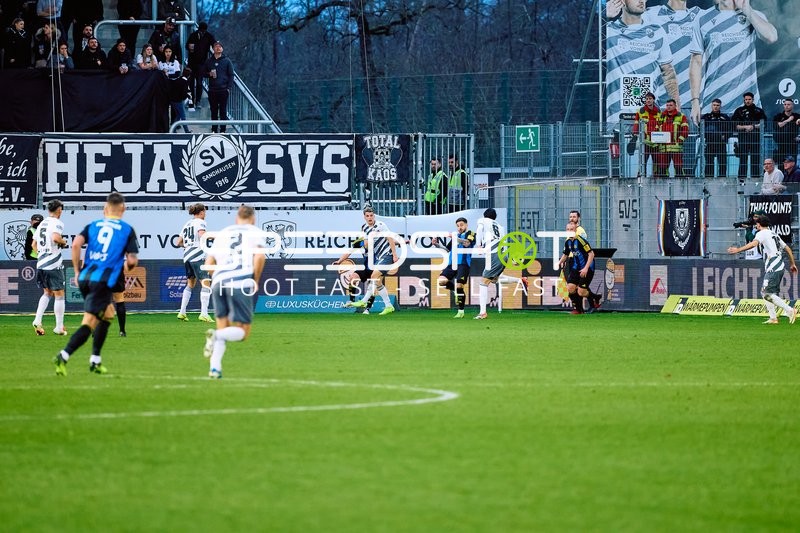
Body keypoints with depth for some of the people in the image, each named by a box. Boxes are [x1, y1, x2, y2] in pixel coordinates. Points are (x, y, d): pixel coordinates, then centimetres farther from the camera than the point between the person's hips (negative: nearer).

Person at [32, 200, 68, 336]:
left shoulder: (42, 224, 15)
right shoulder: (57, 223, -8)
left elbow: (34, 244, 21)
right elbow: (55, 237, -27)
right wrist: (64, 242, -7)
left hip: (40, 264, 7)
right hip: (54, 265, -7)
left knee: (47, 293, 21)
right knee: (59, 295, 2)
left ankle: (37, 320, 4)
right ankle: (59, 327, 2)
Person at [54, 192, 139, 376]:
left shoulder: (92, 226, 14)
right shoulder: (127, 230, 6)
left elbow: (76, 244, -2)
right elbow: (132, 260, 0)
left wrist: (77, 270, 7)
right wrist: (128, 265, 24)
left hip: (85, 277, 5)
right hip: (103, 280, -5)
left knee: (108, 314, 26)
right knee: (89, 323, -7)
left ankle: (95, 361, 25)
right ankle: (63, 357, -26)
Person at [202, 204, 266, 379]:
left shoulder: (222, 234, 21)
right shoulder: (256, 233, 10)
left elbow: (209, 263, 15)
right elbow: (260, 256, -9)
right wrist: (256, 281, 1)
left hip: (219, 281, 4)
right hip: (241, 284, -4)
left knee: (223, 329, 15)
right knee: (242, 332, 3)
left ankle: (214, 368, -2)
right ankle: (215, 335, -26)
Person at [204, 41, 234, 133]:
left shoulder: (227, 61, 4)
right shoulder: (209, 61, 9)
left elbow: (231, 75, 3)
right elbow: (203, 73, 16)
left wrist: (229, 88, -6)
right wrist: (209, 74, -7)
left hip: (223, 90, -2)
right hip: (212, 90, 2)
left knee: (223, 111, -1)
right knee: (214, 111, 5)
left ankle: (223, 130, 4)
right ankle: (214, 129, 11)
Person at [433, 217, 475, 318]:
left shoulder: (470, 234, 5)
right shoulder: (456, 235, 23)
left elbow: (467, 243, -16)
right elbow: (447, 249, 24)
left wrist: (455, 238, -29)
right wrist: (437, 244, 9)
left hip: (463, 264, -6)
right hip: (452, 264, 6)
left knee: (459, 286, -14)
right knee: (441, 281, -14)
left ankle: (461, 311, -4)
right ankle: (457, 291, 10)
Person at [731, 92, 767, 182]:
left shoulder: (759, 111, 11)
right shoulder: (739, 111, 9)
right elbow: (733, 124, 2)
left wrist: (753, 126, -8)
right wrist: (745, 127, -9)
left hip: (755, 138, 1)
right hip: (743, 138, -1)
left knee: (755, 159, -1)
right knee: (743, 159, -4)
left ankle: (755, 177, 2)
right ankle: (742, 177, -4)